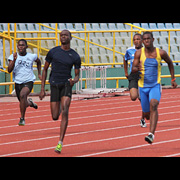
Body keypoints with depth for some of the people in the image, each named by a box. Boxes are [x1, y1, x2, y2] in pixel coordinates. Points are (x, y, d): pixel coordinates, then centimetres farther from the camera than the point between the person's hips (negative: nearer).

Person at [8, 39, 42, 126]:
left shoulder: (32, 56, -3)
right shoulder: (13, 56, -5)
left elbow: (38, 62, 21)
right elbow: (9, 70, -15)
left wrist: (39, 74, 17)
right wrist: (14, 60, -27)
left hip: (28, 81, -3)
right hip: (18, 82, 3)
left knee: (22, 95, -33)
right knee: (23, 104, 13)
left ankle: (22, 118, -25)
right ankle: (29, 102, 53)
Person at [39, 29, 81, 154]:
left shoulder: (75, 56, 1)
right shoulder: (53, 52, 2)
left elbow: (77, 75, 9)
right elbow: (45, 70, 8)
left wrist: (74, 81, -17)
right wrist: (42, 89, 3)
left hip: (66, 84, -1)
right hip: (54, 85, 1)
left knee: (65, 112, -20)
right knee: (55, 117, 1)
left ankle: (60, 142, -20)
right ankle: (59, 108, 41)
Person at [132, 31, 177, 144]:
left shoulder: (161, 53, -5)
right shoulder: (139, 53, -5)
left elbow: (170, 63, 13)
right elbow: (133, 69, -5)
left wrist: (173, 79, 14)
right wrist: (137, 68, -30)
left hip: (155, 86, -2)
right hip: (143, 86, 2)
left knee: (153, 105, -27)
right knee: (146, 112, 13)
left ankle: (152, 134, -36)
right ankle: (149, 117, 55)